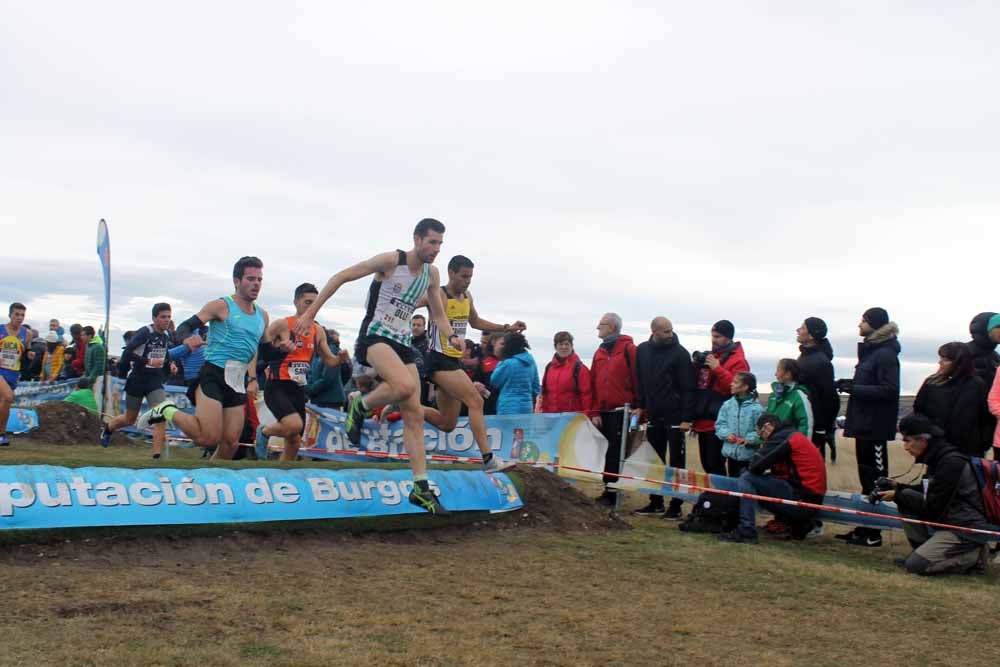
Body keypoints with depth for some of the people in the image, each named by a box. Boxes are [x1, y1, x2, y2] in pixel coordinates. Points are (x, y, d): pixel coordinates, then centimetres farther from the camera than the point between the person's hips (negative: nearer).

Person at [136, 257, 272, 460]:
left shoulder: (262, 316, 14)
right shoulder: (222, 306, -4)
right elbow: (184, 328, -7)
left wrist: (281, 348, 6)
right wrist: (189, 341, -28)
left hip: (239, 383, 6)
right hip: (213, 375, -6)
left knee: (231, 443, 1)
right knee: (208, 438, -16)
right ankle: (167, 411, 7)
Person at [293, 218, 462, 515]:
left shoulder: (432, 274, 9)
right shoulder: (391, 260, -10)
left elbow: (437, 313, 23)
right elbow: (341, 277, -7)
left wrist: (451, 336, 1)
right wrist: (310, 314, -10)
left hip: (403, 344, 7)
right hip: (375, 337, -7)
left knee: (415, 415, 0)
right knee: (405, 386, -35)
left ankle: (421, 488, 4)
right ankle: (360, 407, -4)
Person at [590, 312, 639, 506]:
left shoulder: (628, 349, -5)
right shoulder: (600, 352, 14)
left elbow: (637, 380, -9)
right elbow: (593, 384, 10)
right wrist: (594, 412, 3)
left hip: (622, 412, -6)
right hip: (603, 413, 6)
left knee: (617, 454, -2)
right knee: (608, 453, 10)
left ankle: (613, 494, 5)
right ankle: (609, 492, 18)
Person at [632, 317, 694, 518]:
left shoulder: (680, 353, -9)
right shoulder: (642, 350, 6)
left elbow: (688, 387, -11)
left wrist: (687, 418, -15)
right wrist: (640, 405, 9)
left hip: (675, 416, -5)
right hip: (653, 416, 5)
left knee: (676, 462, 1)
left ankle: (676, 505, 8)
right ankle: (656, 502, 21)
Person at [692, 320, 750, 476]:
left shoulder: (737, 360, -7)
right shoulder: (710, 355, 18)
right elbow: (698, 383, 23)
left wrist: (717, 368, -21)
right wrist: (697, 367, 4)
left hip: (719, 422, -8)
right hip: (703, 420, 8)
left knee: (715, 466, -7)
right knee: (706, 464, 14)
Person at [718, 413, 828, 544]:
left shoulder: (780, 437, -9)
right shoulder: (795, 436, 21)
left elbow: (755, 467, -15)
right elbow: (779, 471, 21)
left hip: (800, 498, -10)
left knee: (746, 479, -7)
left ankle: (746, 532, -11)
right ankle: (799, 524, 19)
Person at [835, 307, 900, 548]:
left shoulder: (885, 355, -13)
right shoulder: (870, 350, 16)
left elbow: (889, 390, -19)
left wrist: (855, 388, -18)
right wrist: (851, 384, 6)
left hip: (875, 426, -10)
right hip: (864, 423, 10)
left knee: (874, 477, -4)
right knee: (866, 476, 13)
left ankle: (872, 534, 0)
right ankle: (863, 528, 21)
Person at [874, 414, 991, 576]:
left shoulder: (952, 462, -21)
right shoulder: (937, 457, 7)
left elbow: (932, 507, -19)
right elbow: (927, 491, 20)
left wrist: (897, 496, -11)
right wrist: (898, 487, 6)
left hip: (967, 529, -9)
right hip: (950, 522, 9)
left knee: (914, 565, -17)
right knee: (906, 497, 1)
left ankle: (974, 556, -3)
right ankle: (925, 550, 4)